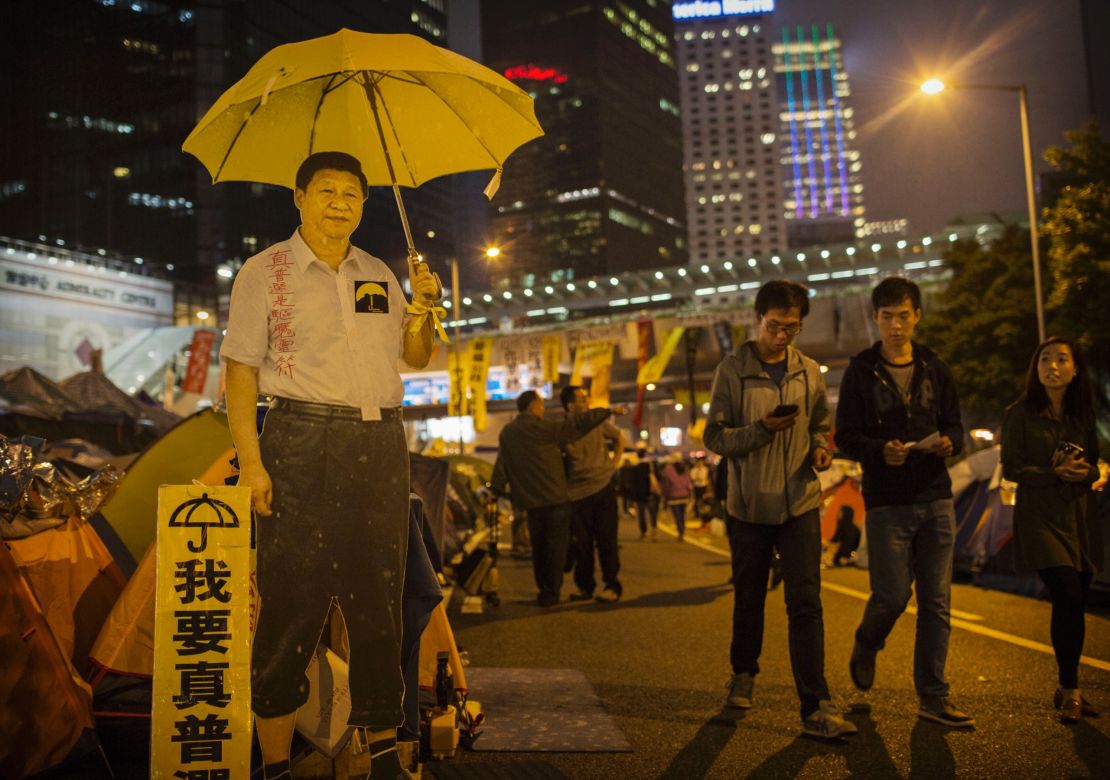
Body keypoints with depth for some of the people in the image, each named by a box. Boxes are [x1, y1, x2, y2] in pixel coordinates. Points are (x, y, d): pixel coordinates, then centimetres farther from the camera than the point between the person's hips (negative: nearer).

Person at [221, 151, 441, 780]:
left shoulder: (378, 274, 16)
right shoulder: (265, 271, 3)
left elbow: (416, 358, 20)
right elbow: (241, 371, -2)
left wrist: (420, 307, 0)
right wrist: (250, 461, -12)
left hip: (382, 445, 4)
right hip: (303, 441, -4)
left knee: (379, 600, 7)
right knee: (293, 601, -4)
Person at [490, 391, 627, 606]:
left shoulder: (507, 433, 6)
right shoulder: (542, 428, -11)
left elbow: (501, 466, 8)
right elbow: (578, 423, -11)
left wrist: (496, 492, 15)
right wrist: (609, 411, -5)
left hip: (530, 501, 5)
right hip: (555, 499, -5)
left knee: (539, 547, 15)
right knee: (556, 547, 3)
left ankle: (544, 590, 21)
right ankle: (551, 593, 5)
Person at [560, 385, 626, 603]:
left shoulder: (598, 422, 1)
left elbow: (620, 438, 16)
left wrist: (614, 463, 7)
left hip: (603, 487, 1)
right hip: (578, 493, -1)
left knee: (606, 539, 1)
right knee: (581, 542, 6)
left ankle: (612, 585, 8)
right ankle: (584, 586, 19)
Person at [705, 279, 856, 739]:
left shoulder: (809, 372, 5)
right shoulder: (732, 371, -5)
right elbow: (714, 437, -7)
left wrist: (820, 449, -5)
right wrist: (762, 429, -23)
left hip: (800, 503, 1)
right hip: (748, 506, -1)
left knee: (806, 604, -5)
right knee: (749, 598, 15)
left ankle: (815, 708, -2)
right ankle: (744, 673, 38)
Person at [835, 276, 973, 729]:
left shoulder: (935, 369, 10)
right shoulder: (861, 372, 0)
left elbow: (955, 425, 12)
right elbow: (846, 436, -3)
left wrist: (948, 442, -12)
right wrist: (880, 450, -23)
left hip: (936, 499, 3)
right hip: (887, 501, -3)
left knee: (937, 602, 4)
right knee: (891, 596, -4)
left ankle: (933, 697, 14)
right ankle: (866, 646, 29)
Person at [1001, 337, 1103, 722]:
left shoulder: (1083, 414, 11)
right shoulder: (1021, 413, -3)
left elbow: (1094, 464, 15)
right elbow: (1011, 469, -5)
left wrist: (1086, 472, -9)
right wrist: (1055, 473, -18)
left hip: (1080, 517, 5)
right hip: (1040, 517, -5)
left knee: (1075, 604, 7)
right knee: (1068, 598, -15)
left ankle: (1067, 689, 22)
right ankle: (1071, 690, -1)